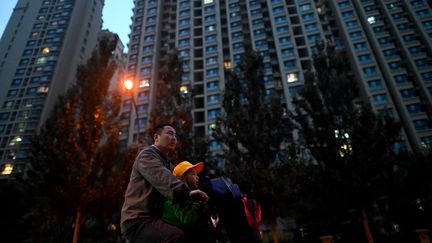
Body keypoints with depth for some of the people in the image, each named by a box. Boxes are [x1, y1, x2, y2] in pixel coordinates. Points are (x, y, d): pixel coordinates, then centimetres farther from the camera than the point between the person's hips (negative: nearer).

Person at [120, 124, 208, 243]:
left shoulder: (168, 164, 26)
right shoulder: (147, 154, -6)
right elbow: (162, 178, -25)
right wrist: (185, 192, -40)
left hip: (152, 219, 10)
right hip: (138, 221, -9)